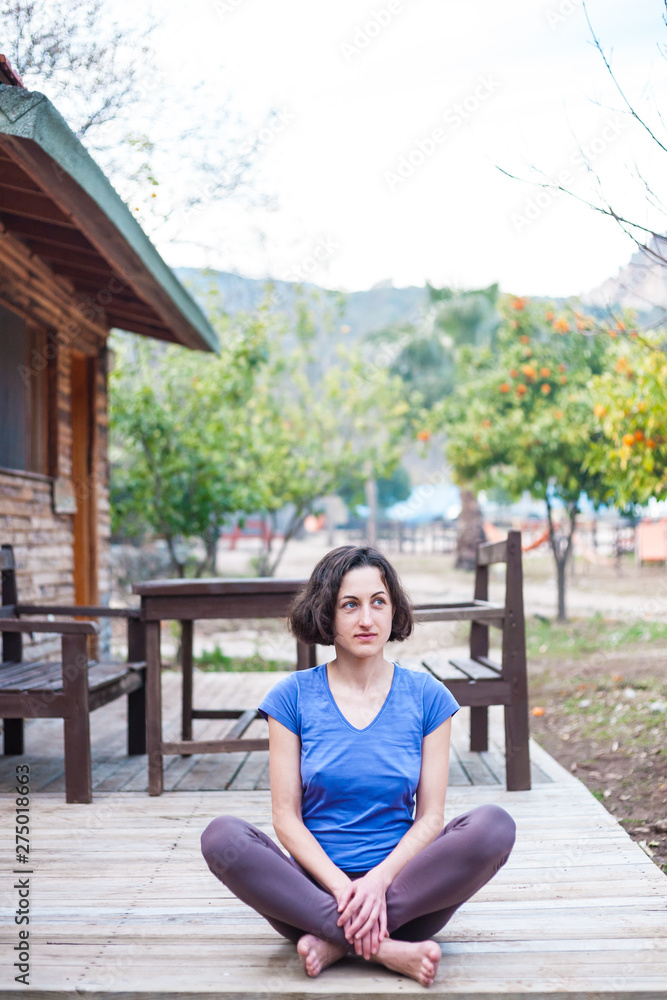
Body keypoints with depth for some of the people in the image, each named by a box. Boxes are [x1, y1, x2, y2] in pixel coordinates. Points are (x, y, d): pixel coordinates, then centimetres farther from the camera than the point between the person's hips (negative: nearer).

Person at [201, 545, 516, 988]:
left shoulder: (427, 696, 4)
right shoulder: (294, 696, 3)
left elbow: (430, 816, -1)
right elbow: (286, 818, -2)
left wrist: (378, 881, -18)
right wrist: (342, 887, -18)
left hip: (402, 889, 1)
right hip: (316, 889, 0)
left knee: (494, 825, -25)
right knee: (222, 837, -27)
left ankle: (335, 940, -23)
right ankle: (386, 949, -29)